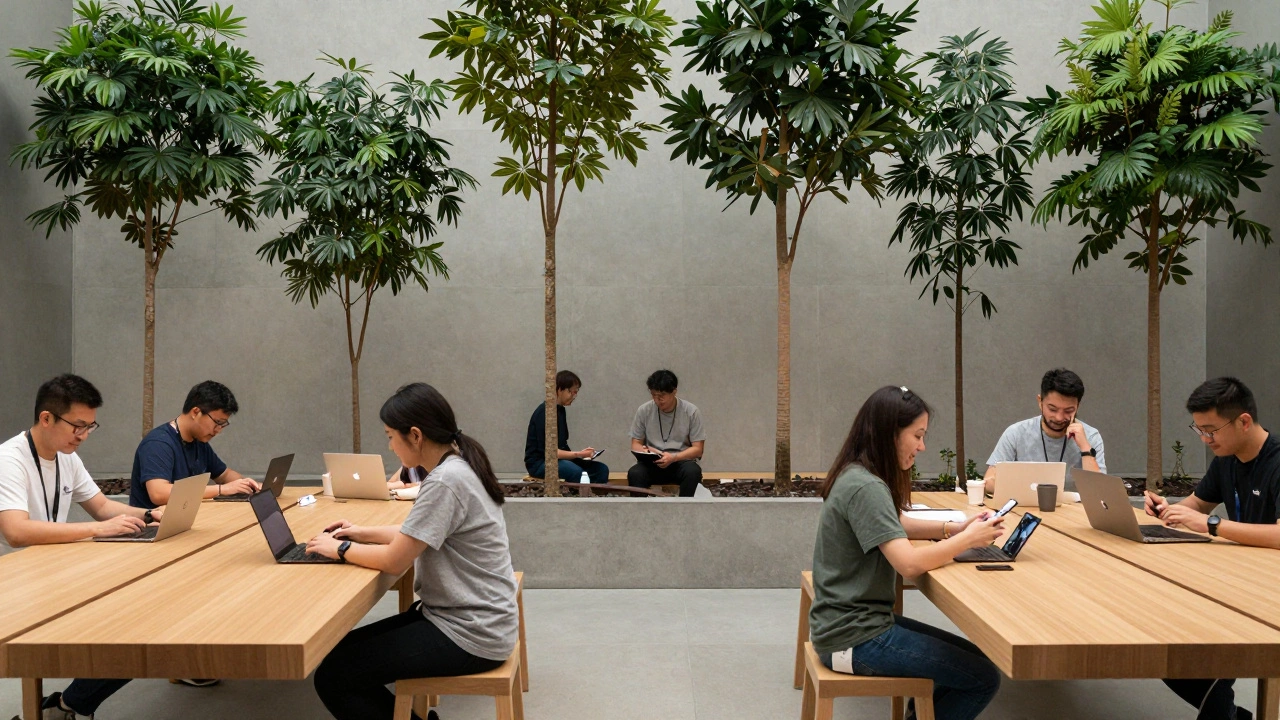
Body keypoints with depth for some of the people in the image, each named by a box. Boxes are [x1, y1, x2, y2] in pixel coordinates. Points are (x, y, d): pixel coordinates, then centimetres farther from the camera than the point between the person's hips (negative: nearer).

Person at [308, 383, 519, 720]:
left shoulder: (446, 481, -23)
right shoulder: (456, 465, 6)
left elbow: (394, 561, -18)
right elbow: (418, 534, 21)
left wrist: (340, 549, -3)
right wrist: (363, 533, 15)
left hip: (470, 633, -10)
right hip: (458, 614, 10)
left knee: (332, 676, -9)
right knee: (345, 650, 15)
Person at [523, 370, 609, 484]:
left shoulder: (560, 411, 13)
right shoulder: (544, 412, -14)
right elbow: (547, 451, -18)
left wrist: (579, 453, -1)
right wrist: (578, 454, -18)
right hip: (539, 463, -9)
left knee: (601, 469, -9)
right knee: (577, 472, -36)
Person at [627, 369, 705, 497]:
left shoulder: (691, 411, -5)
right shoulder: (644, 410, 0)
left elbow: (697, 449, -3)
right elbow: (636, 444, 8)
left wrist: (673, 458, -21)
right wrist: (645, 452, -17)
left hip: (681, 462, -1)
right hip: (652, 464, 1)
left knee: (693, 471, -36)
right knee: (634, 474, -32)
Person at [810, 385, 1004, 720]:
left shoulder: (858, 475, 6)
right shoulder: (865, 487, -23)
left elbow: (893, 526, 20)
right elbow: (910, 563, -29)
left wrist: (953, 528, 5)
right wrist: (969, 539, -13)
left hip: (858, 619, 10)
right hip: (852, 639, -10)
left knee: (971, 657, 18)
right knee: (983, 678, -5)